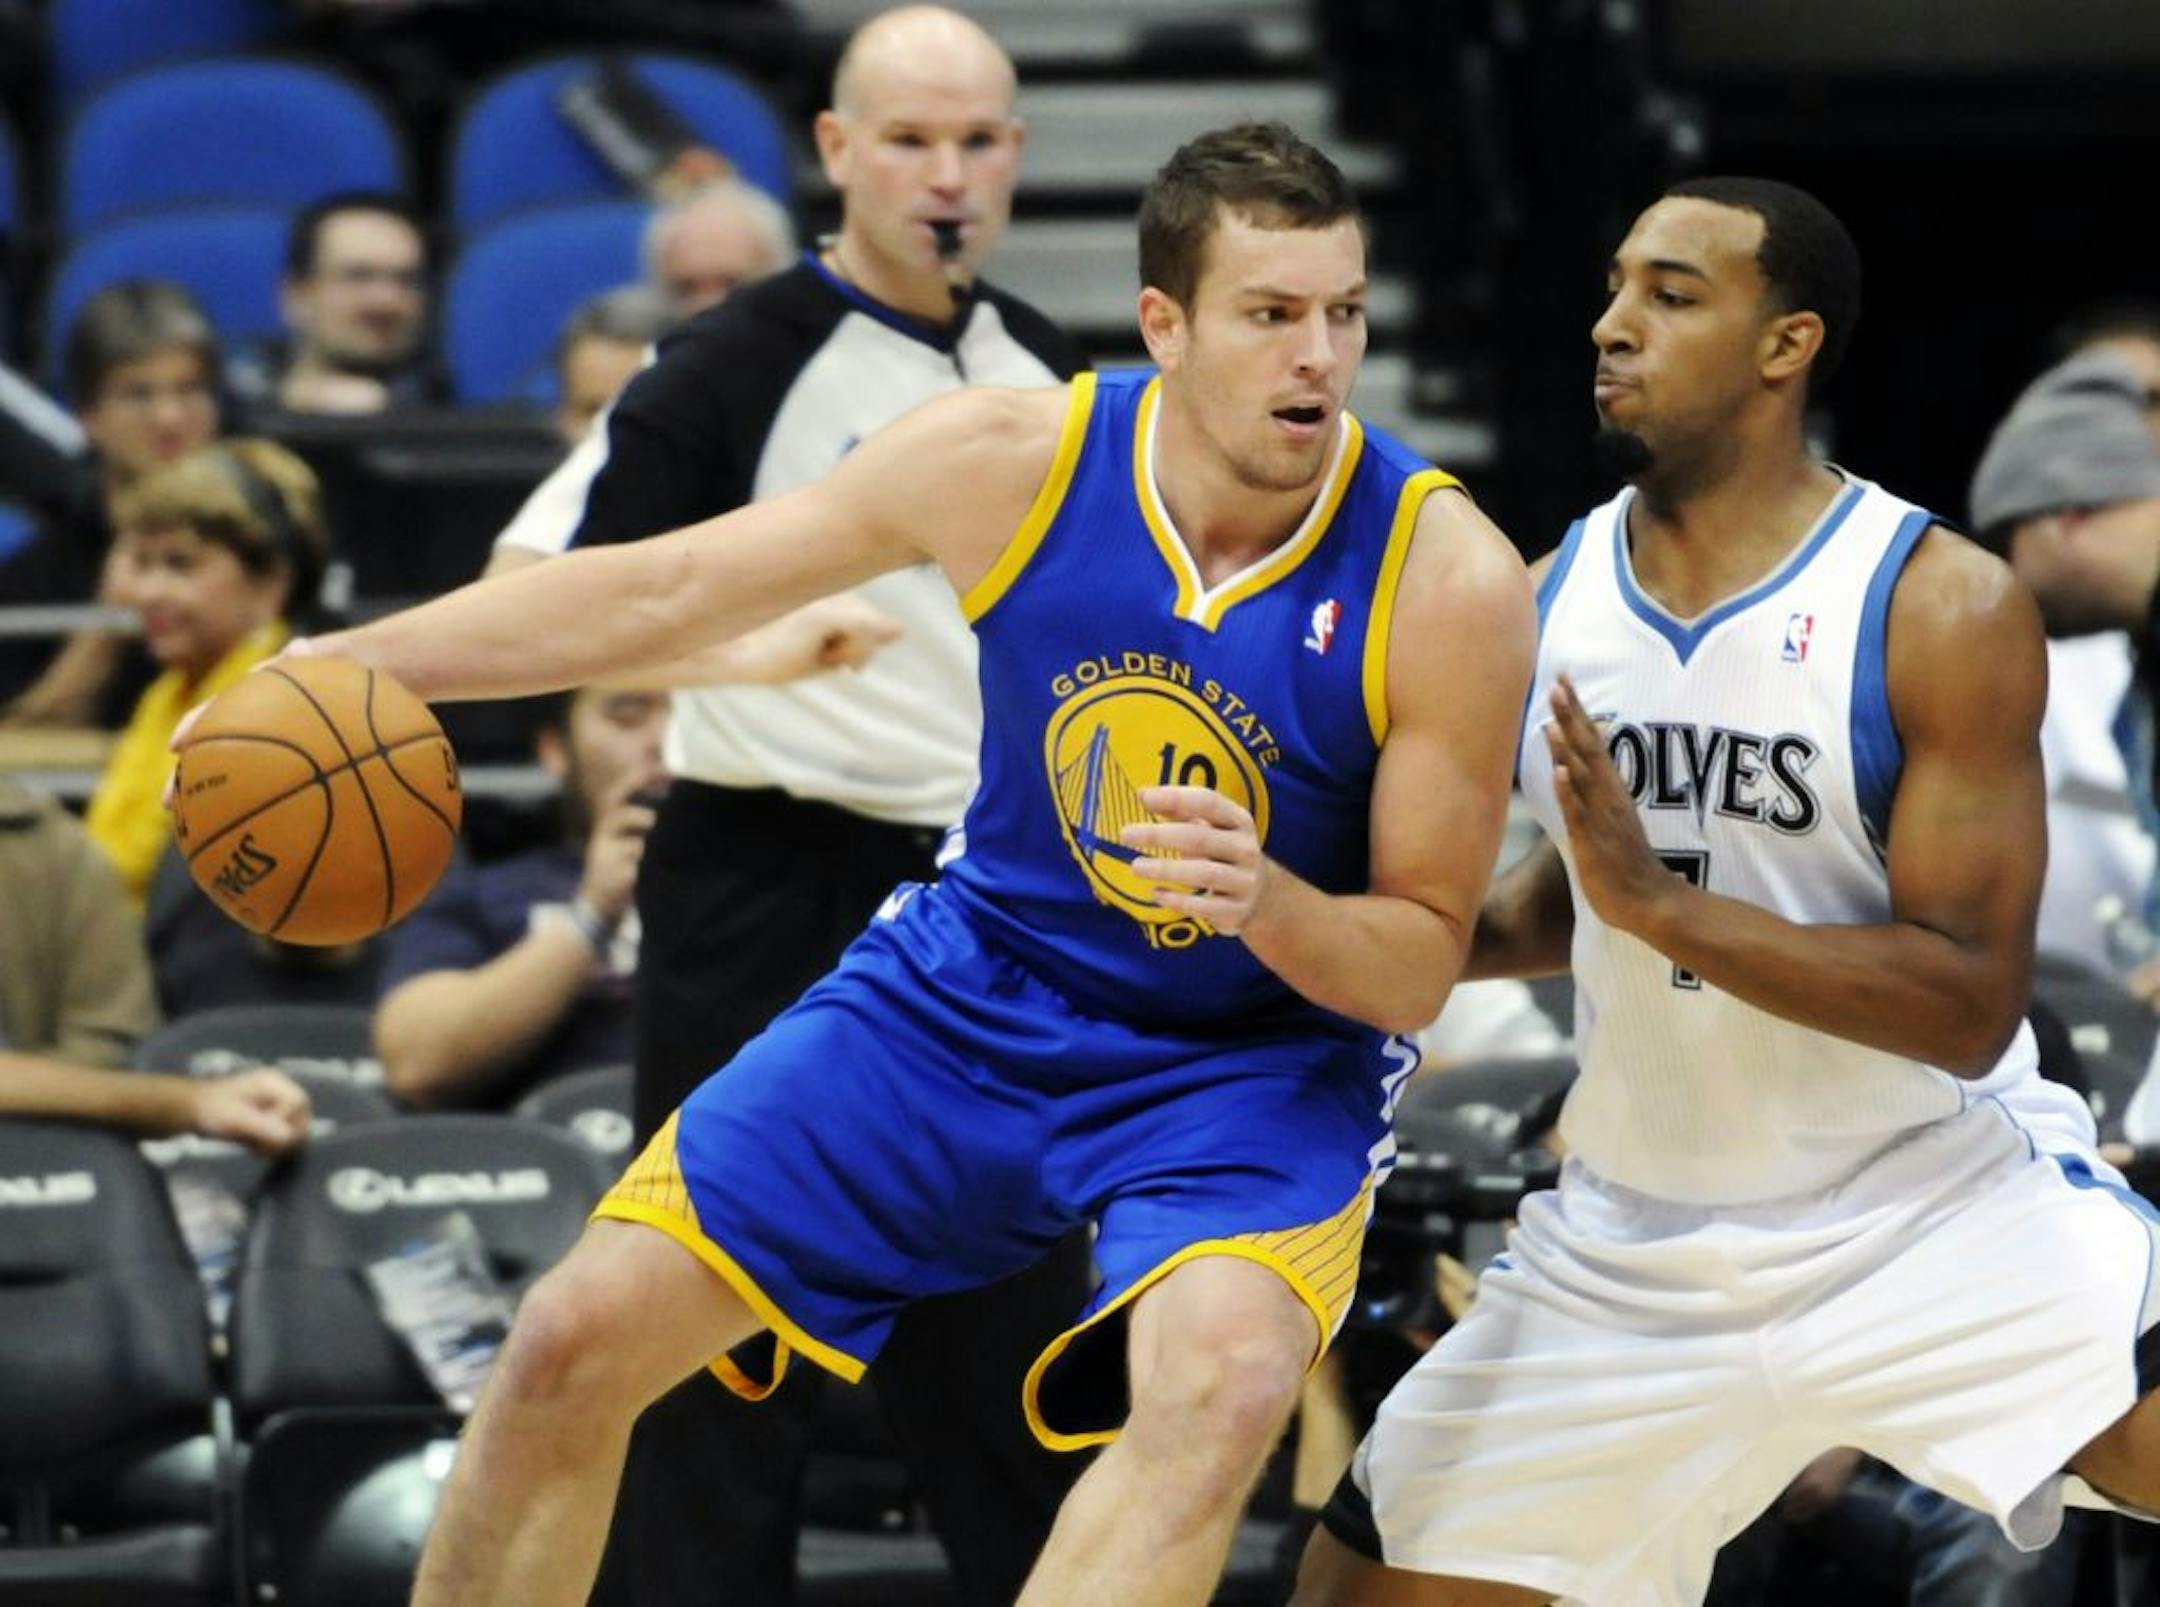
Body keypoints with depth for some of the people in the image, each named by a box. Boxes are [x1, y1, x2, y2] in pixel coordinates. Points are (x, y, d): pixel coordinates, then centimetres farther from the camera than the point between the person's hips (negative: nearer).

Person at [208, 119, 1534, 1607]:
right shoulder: (1010, 461, -15)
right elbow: (665, 591, -2)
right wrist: (347, 662, -5)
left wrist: (1267, 905, -35)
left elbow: (1420, 963, -13)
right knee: (580, 1337, 0)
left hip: (1257, 1054, -3)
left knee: (1221, 1385, -35)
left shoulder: (1448, 577, -22)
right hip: (975, 985, 3)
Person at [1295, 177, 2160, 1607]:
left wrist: (1658, 902, -27)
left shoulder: (1945, 608, -15)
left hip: (1940, 1206, -5)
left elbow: (1970, 1005, -20)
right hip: (1639, 1252, 5)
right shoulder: (1551, 598, 1)